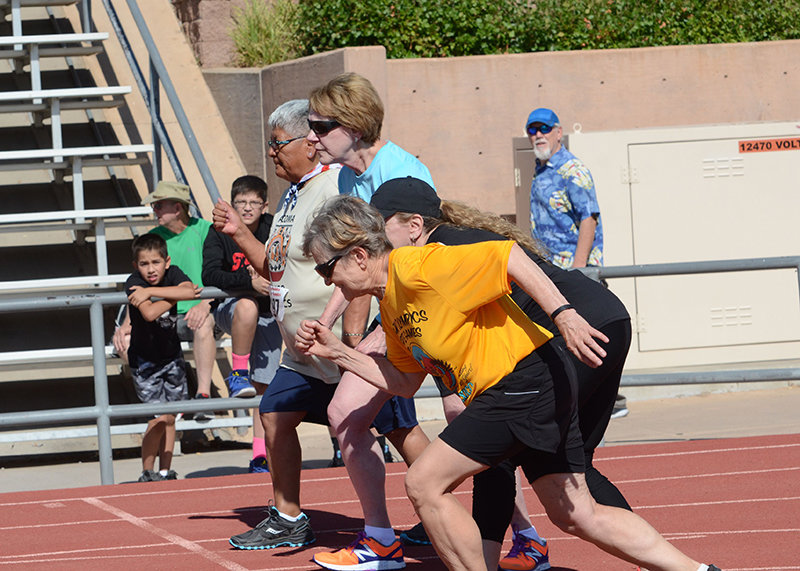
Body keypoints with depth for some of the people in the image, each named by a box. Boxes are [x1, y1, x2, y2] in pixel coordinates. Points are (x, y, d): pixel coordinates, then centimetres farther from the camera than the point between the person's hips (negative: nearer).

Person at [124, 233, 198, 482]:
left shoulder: (173, 274, -8)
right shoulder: (134, 283, -20)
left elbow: (190, 290, -31)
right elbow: (149, 313, -36)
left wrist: (151, 292, -35)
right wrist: (176, 294, -27)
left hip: (171, 356, 5)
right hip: (145, 360, -5)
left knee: (170, 417, 6)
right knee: (160, 417, -12)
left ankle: (165, 472, 17)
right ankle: (147, 473, 0)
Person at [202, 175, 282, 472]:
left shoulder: (274, 230, -3)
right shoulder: (219, 233, -10)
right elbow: (210, 274, -21)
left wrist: (267, 277, -22)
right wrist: (249, 281, -35)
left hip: (268, 315, 2)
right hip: (227, 308, -2)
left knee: (265, 386, -1)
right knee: (248, 306, -38)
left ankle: (260, 456, 4)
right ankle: (237, 374, -21)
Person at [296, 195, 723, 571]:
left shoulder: (416, 268, -16)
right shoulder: (391, 305, 14)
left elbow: (507, 255, -20)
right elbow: (404, 381, 22)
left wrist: (563, 314, -27)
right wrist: (336, 352, 14)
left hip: (526, 380, -10)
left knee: (424, 483, -9)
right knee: (577, 516, 11)